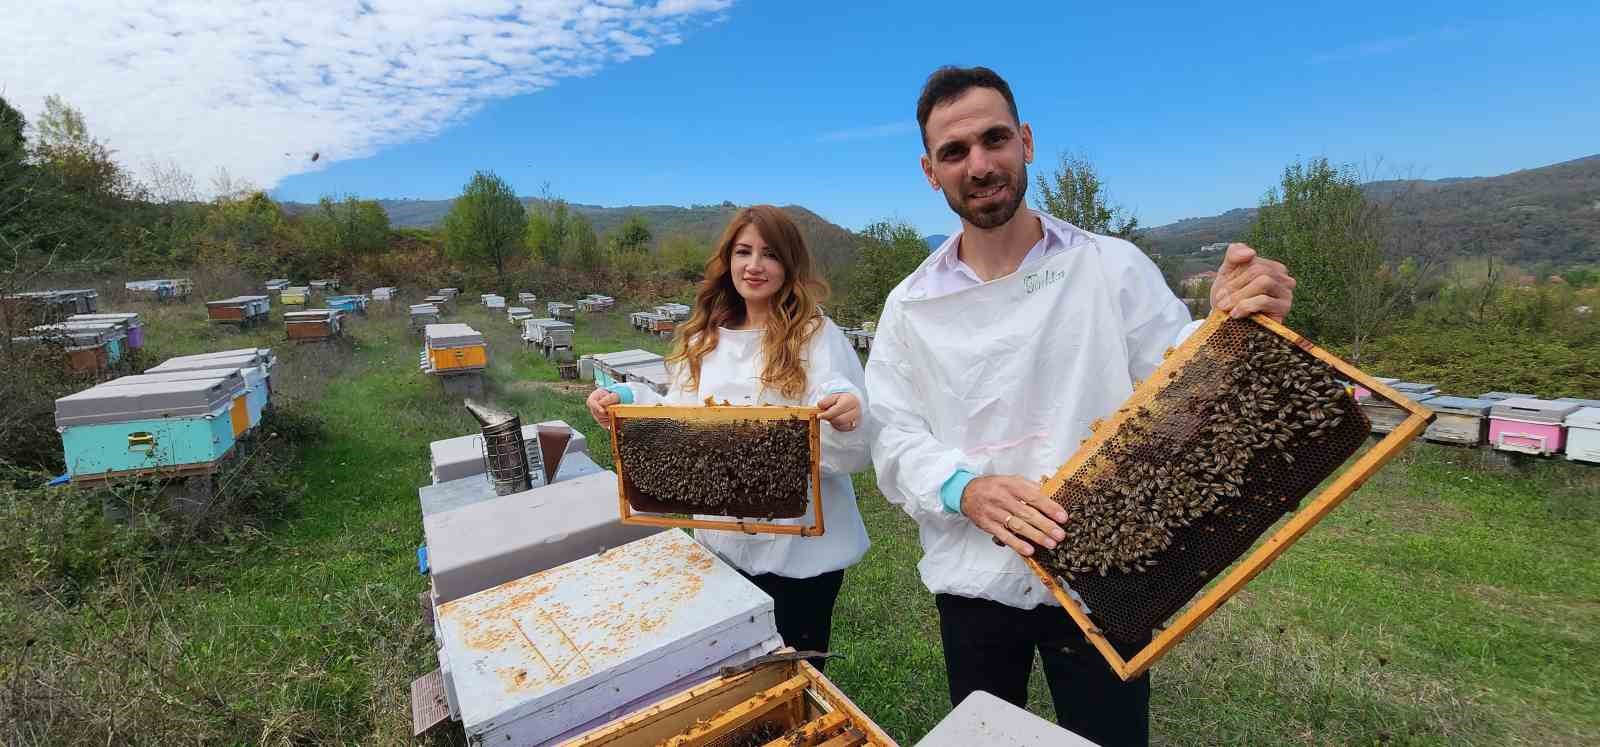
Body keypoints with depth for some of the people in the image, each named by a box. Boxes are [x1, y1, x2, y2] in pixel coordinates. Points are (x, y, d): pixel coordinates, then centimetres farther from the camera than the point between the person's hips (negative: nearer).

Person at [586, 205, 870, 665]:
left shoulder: (817, 337, -11)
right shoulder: (704, 341, 6)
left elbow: (852, 453, -15)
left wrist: (846, 418, -37)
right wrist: (627, 401, -6)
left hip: (800, 547, -4)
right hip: (722, 540, 5)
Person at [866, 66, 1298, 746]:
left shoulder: (1113, 267, -6)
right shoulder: (911, 306, -3)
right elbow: (895, 440, -6)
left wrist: (1230, 327, -27)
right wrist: (965, 489, -25)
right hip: (973, 586, 2)